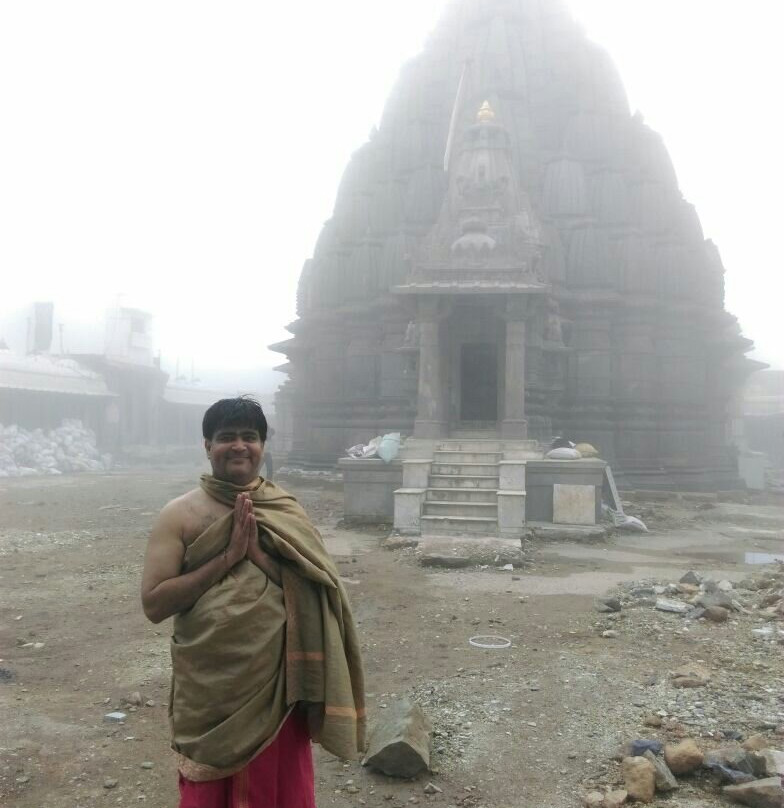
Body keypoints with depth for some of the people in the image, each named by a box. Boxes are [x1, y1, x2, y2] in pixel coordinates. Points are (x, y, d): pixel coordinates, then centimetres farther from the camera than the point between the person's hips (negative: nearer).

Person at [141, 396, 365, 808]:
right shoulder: (180, 514, -6)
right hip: (209, 689, -1)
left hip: (278, 682, 2)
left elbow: (318, 590, -7)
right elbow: (154, 604, -13)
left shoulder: (286, 509, 0)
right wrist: (227, 556, -18)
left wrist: (258, 552, -18)